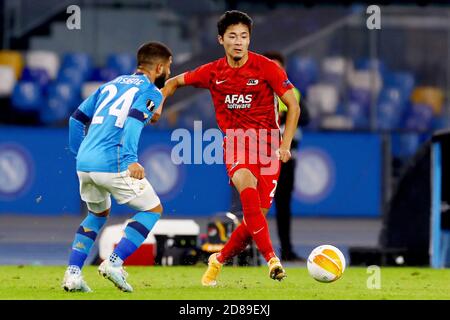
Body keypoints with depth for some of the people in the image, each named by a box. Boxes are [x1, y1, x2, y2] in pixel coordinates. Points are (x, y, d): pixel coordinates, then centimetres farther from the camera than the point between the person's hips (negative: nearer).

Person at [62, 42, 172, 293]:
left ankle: (73, 273, 14)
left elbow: (77, 118, 22)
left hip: (84, 162, 7)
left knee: (99, 214, 29)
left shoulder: (112, 84, 23)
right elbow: (134, 119, -17)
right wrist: (131, 159, -27)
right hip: (113, 164, -7)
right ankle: (114, 263, -4)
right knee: (153, 209, 11)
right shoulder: (151, 92, 3)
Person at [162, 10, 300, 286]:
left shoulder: (266, 68, -6)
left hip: (267, 145, 0)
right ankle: (271, 258, -38)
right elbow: (175, 82, 21)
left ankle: (219, 260, 20)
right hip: (235, 143, 0)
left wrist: (285, 145, -12)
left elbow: (293, 106, -3)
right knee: (247, 186, -33)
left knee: (257, 216, -6)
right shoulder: (212, 72, 3)